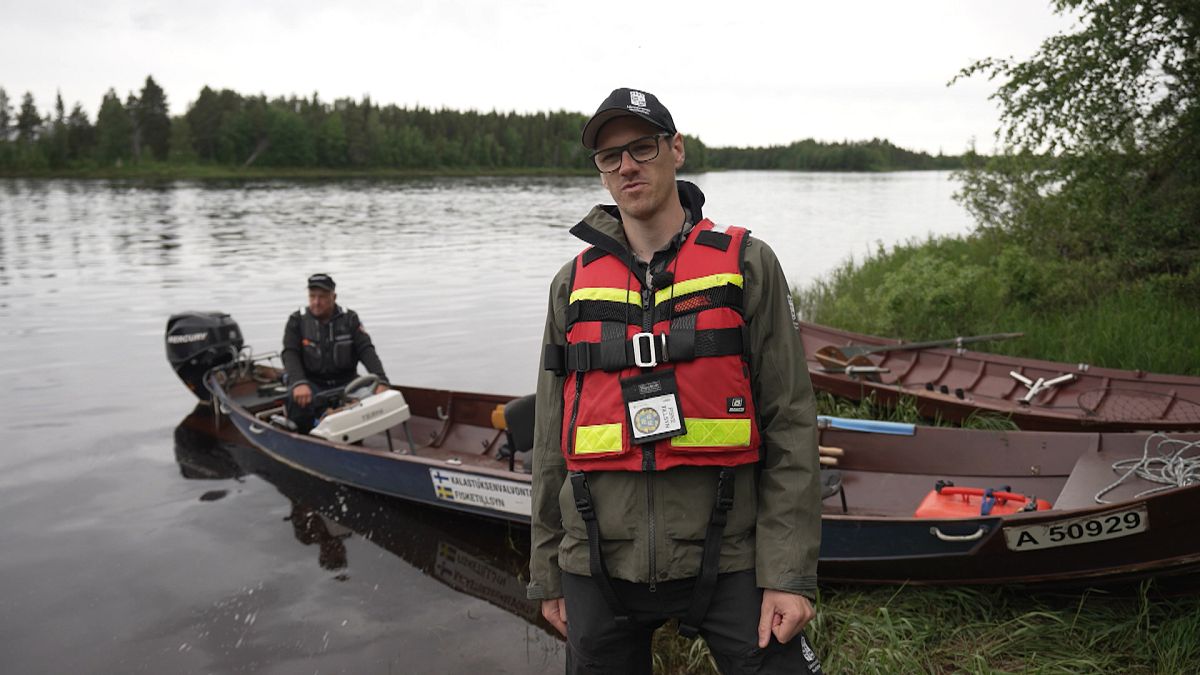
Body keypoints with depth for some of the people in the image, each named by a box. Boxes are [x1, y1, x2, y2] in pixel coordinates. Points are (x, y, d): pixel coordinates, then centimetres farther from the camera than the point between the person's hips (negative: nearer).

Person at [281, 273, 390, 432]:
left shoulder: (350, 319, 1)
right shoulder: (297, 320, -1)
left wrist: (381, 381, -25)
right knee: (298, 400, -35)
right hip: (311, 383, -1)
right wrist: (299, 383, -31)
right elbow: (290, 354, -11)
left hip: (345, 382, 1)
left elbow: (366, 350, -8)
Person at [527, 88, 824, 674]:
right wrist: (547, 574, 12)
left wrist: (789, 574, -8)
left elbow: (790, 426, -3)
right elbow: (551, 443, 10)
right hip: (598, 569, 3)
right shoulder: (573, 285, 6)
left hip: (726, 563, -2)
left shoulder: (745, 264, -1)